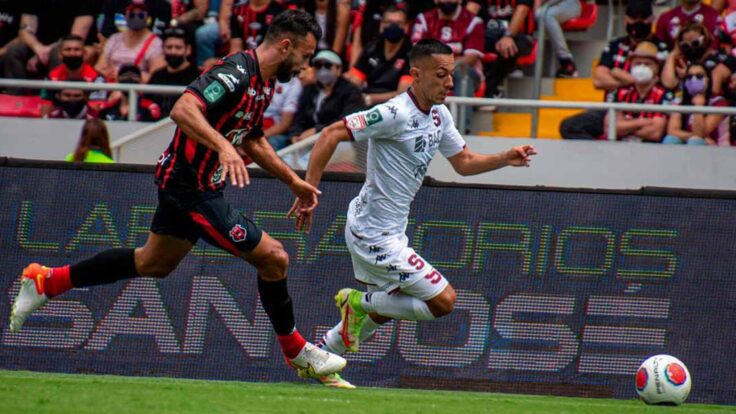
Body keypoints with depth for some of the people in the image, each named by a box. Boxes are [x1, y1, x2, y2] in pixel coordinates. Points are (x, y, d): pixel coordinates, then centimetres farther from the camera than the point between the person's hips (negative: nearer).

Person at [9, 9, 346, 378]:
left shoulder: (263, 84, 10)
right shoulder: (237, 74, -22)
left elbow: (253, 142, 25)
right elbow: (183, 110, -35)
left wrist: (294, 182, 24)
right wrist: (223, 147, -46)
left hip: (182, 182, 10)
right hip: (191, 186, -10)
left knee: (153, 263, 24)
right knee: (272, 257, -6)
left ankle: (45, 281, 32)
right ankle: (296, 351, 12)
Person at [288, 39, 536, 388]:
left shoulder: (439, 116, 6)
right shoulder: (396, 114, -23)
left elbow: (464, 162, 18)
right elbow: (331, 134, -25)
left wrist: (505, 159, 1)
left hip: (390, 231, 10)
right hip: (375, 235, -10)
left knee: (381, 312, 24)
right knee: (443, 300, -9)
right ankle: (359, 302, 4)